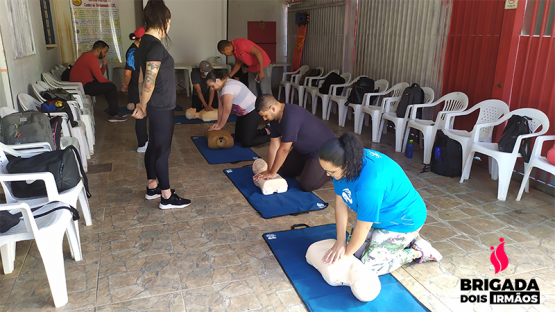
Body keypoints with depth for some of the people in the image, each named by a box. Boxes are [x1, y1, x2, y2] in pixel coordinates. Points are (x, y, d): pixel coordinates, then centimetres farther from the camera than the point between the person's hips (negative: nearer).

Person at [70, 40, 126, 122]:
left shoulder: (88, 55, 16)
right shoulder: (92, 59, -18)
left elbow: (99, 75, 17)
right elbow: (100, 79, -19)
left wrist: (104, 66, 1)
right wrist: (110, 82, -1)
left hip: (79, 84, 11)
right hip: (82, 87, -11)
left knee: (109, 86, 19)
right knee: (111, 87, -10)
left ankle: (113, 111, 21)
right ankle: (113, 115, -6)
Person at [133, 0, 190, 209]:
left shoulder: (145, 42, 9)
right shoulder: (155, 46, -21)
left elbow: (142, 78, 11)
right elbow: (148, 83, -21)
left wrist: (142, 105, 12)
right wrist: (143, 107, -7)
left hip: (156, 106, 10)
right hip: (161, 108, -10)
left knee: (154, 146, 18)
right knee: (163, 150, -1)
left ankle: (152, 188, 32)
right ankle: (167, 197, 11)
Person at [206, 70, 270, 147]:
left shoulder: (228, 88, -28)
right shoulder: (220, 86, 3)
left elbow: (227, 111, -25)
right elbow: (220, 106, 6)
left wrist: (220, 126, -15)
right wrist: (218, 123, 2)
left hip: (253, 112, -10)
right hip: (243, 114, 10)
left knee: (246, 142, -13)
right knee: (238, 138, 13)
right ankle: (265, 131, 22)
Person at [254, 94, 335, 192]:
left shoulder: (291, 117, -36)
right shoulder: (275, 117, -6)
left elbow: (283, 150, -31)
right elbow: (274, 146, -6)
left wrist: (271, 173, -21)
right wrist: (269, 172, -11)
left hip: (323, 150, -9)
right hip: (304, 149, 9)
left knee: (306, 186, -13)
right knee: (286, 172, 14)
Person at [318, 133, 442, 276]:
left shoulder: (369, 183, -41)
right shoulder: (343, 166, -17)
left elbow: (363, 227, -30)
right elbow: (341, 203, -10)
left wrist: (346, 253, -15)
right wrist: (340, 241, -12)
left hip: (403, 220, -8)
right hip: (378, 213, 8)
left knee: (370, 266, -5)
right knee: (356, 251, 8)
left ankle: (418, 252, 11)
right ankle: (403, 240, 21)